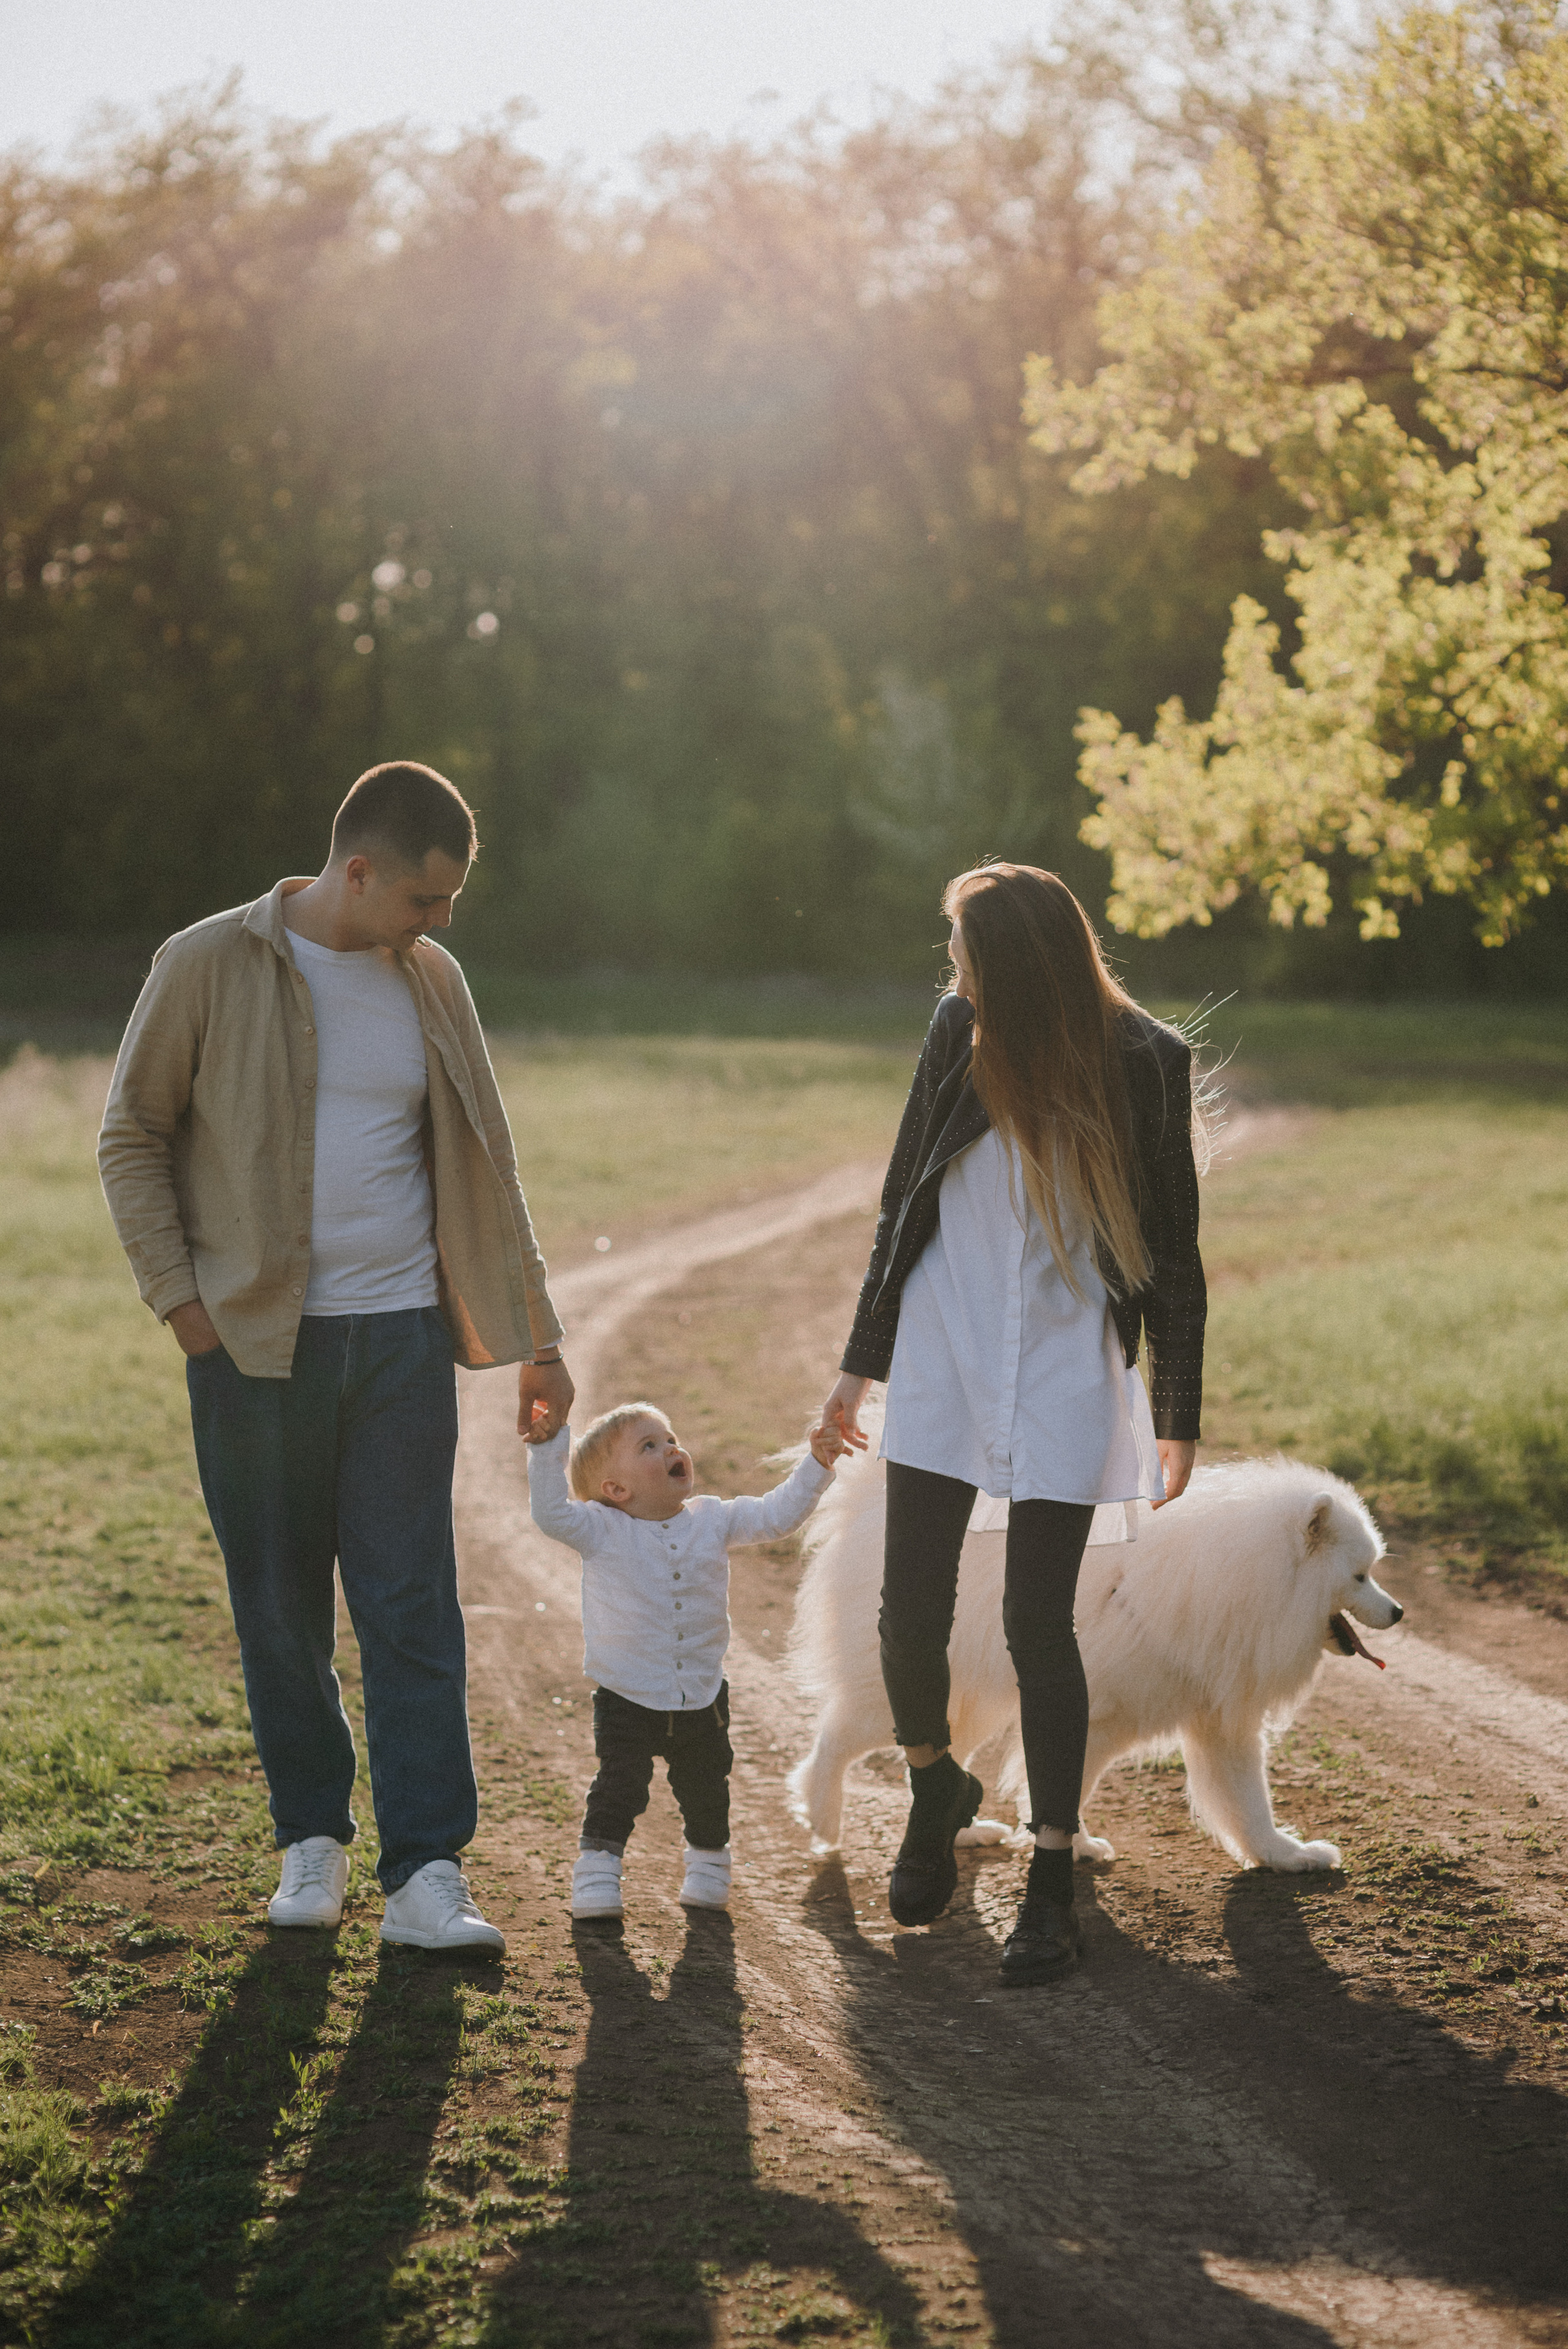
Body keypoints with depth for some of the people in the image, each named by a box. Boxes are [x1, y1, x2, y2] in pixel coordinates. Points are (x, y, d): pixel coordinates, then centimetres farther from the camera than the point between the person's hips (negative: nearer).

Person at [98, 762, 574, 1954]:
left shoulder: (430, 980, 8)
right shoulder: (210, 966, -4)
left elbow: (485, 1167, 15)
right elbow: (133, 1139, 2)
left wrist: (537, 1333, 13)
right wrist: (183, 1300, -6)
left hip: (402, 1339, 2)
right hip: (256, 1347, -2)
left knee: (415, 1608, -3)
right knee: (280, 1613, 6)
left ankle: (426, 1873, -2)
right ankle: (312, 1841, 23)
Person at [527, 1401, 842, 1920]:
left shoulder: (712, 1521, 2)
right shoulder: (600, 1531, -9)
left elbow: (776, 1517, 4)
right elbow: (551, 1513, -22)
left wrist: (814, 1465, -5)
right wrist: (547, 1448, -31)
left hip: (703, 1697, 3)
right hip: (627, 1699, -3)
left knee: (706, 1789, 14)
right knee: (620, 1788, -8)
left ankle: (708, 1861, 35)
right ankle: (598, 1872, 4)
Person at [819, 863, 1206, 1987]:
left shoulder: (1145, 1063, -10)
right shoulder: (960, 1033, -2)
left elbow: (1172, 1251, -2)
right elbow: (904, 1199, 8)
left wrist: (1177, 1417, -1)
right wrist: (861, 1362, 11)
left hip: (1066, 1369, -3)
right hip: (943, 1356, 3)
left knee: (1038, 1622, -4)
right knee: (911, 1611, 4)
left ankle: (1053, 1877, 9)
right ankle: (936, 1789, 34)